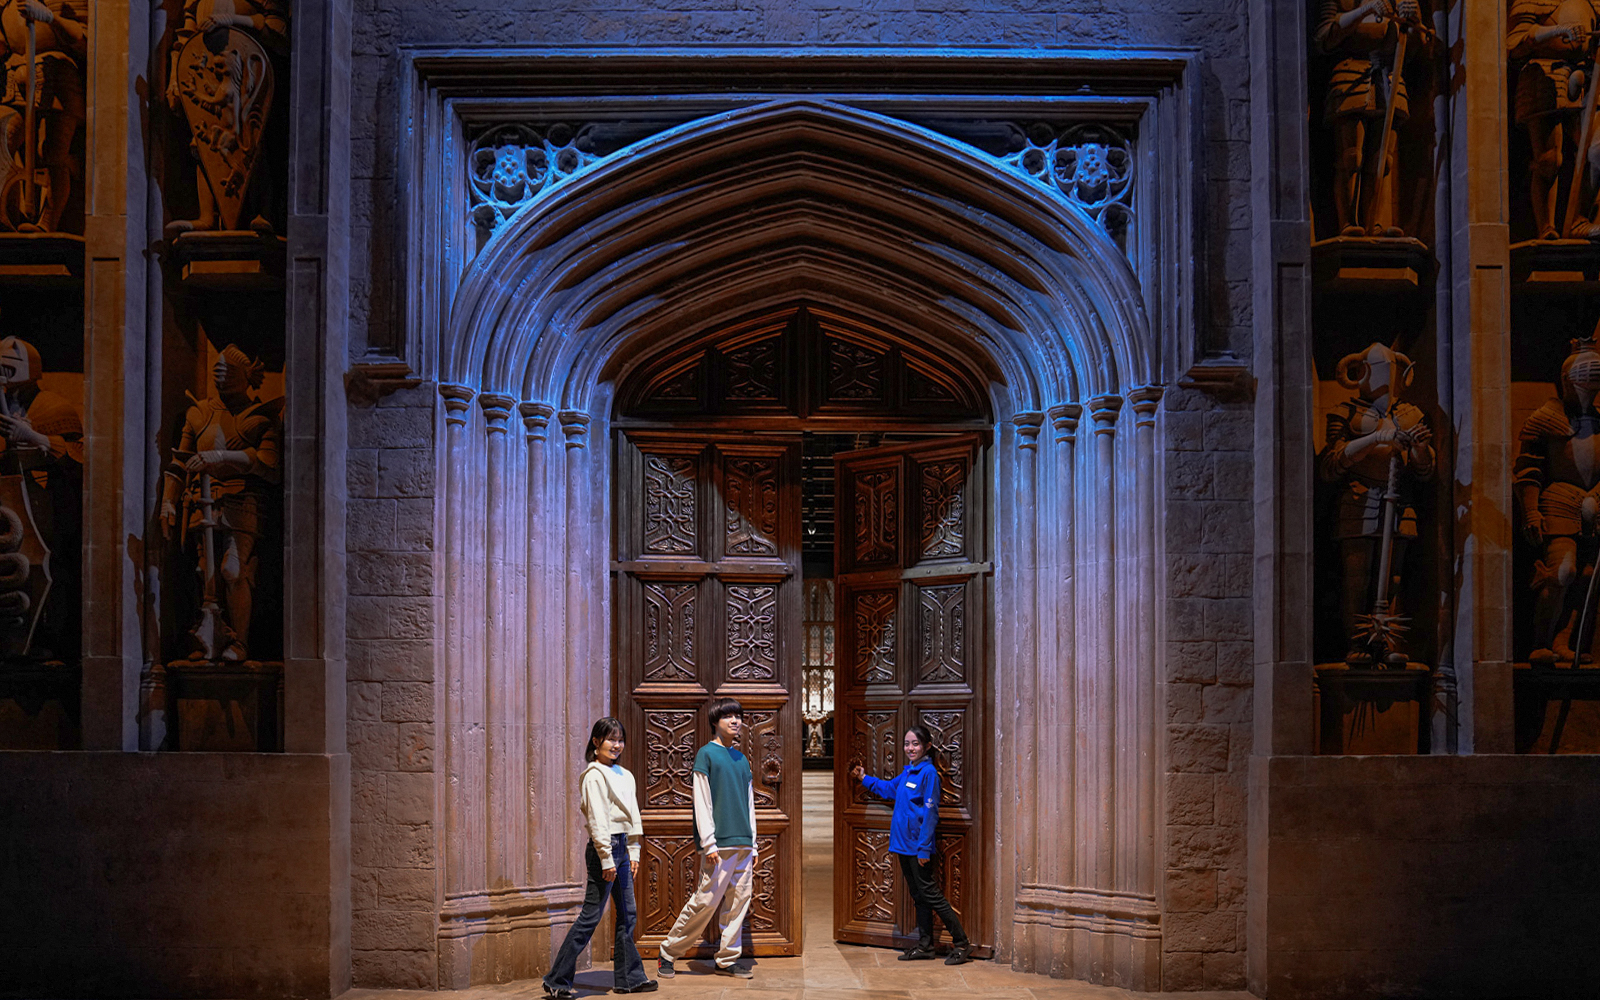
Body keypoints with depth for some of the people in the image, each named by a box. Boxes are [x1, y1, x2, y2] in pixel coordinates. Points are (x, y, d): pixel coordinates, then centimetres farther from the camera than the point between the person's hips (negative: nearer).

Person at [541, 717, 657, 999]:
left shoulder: (624, 775, 16)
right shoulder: (595, 776, -11)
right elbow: (597, 819, -15)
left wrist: (633, 852, 13)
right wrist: (606, 858, -17)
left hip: (621, 848, 9)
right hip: (604, 847, -9)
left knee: (627, 914, 11)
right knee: (590, 915, -8)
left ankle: (629, 977, 18)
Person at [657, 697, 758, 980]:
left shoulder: (742, 759, 17)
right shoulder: (707, 754, -3)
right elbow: (702, 802, -7)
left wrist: (753, 846, 14)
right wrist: (709, 843, -13)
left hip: (743, 843, 7)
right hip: (719, 844, -7)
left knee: (739, 900, 4)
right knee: (706, 900, -7)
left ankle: (727, 959, 12)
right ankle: (669, 952, 6)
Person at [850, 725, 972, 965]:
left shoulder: (928, 772, -14)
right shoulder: (908, 772, 12)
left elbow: (930, 813, -17)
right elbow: (890, 789, 33)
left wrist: (924, 848, -19)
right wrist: (865, 779, 38)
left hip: (918, 846, -9)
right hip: (904, 844, 9)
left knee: (930, 893, -8)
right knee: (918, 896, 13)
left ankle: (962, 944, -5)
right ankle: (925, 945, 19)